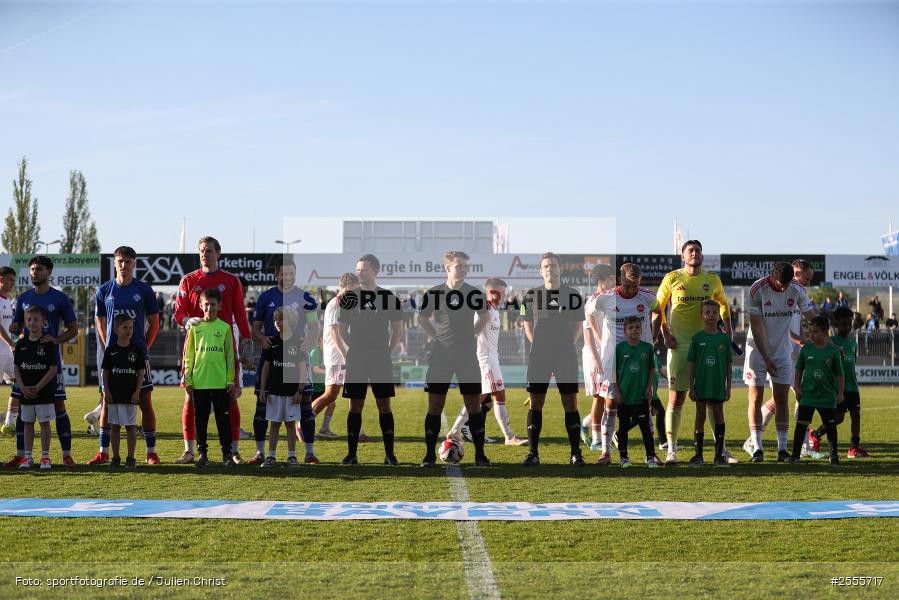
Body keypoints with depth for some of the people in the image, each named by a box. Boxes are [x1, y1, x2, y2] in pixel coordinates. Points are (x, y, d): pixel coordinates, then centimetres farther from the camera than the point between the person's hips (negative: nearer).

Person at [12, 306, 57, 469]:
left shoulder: (48, 343, -7)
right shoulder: (22, 344, 5)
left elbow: (53, 369, -10)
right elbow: (17, 368, 6)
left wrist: (37, 387, -15)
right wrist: (22, 387, -8)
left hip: (44, 392, -4)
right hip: (25, 393, 4)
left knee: (44, 423, 1)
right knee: (27, 423, 9)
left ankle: (45, 457, 7)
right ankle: (27, 457, 14)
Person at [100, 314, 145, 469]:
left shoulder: (137, 349, 0)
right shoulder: (110, 349, 3)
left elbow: (141, 372, 1)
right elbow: (105, 372, 6)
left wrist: (137, 391, -6)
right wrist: (106, 391, -2)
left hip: (130, 395, -1)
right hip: (114, 394, 1)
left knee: (130, 426, 2)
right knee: (115, 426, 6)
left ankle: (130, 458, 9)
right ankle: (115, 457, 13)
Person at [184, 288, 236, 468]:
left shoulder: (225, 328, 3)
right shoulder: (195, 327, 4)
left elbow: (230, 356, 5)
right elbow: (188, 356, 6)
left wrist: (231, 380, 1)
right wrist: (188, 380, 2)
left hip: (220, 383, -1)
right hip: (199, 383, 1)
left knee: (223, 419, 3)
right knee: (200, 420, 7)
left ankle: (227, 453, 9)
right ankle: (202, 453, 15)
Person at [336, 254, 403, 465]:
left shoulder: (389, 297, 2)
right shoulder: (350, 297, 5)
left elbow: (397, 330, 8)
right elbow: (342, 329, 13)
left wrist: (387, 351, 2)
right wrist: (351, 349, 5)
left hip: (381, 358, -1)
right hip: (355, 358, 1)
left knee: (384, 404, -1)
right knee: (355, 405, 2)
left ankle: (389, 454, 3)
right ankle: (351, 453, 6)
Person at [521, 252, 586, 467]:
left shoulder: (573, 295, 3)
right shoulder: (531, 295, 4)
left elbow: (578, 325, 12)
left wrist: (568, 344, 5)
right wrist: (537, 344, 6)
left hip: (566, 356, -1)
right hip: (538, 355, 1)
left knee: (570, 404, -1)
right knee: (535, 403, 0)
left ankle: (576, 453, 4)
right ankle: (533, 453, 5)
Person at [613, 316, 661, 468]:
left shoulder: (647, 347, 0)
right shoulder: (619, 348, -3)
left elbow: (652, 369, 8)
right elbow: (614, 371, 0)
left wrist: (649, 387, -1)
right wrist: (617, 391, -4)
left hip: (641, 395, 0)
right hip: (623, 396, 0)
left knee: (646, 427, 1)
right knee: (623, 427, 8)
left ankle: (651, 456, 7)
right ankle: (623, 457, 17)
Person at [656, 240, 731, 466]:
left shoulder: (713, 280, 7)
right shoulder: (672, 279, -1)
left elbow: (723, 303, 22)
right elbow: (658, 307, 7)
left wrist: (727, 329, 10)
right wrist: (665, 334, -2)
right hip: (679, 346, -2)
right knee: (676, 398, -3)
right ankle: (671, 450, 2)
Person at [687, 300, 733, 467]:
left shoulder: (724, 338, 2)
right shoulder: (697, 338, 0)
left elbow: (729, 364, 5)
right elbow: (692, 364, 2)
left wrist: (728, 387, 2)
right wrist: (691, 387, -1)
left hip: (718, 385, 1)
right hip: (701, 385, -1)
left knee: (718, 416, 5)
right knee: (700, 417, 4)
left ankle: (719, 455, 10)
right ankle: (698, 455, 10)